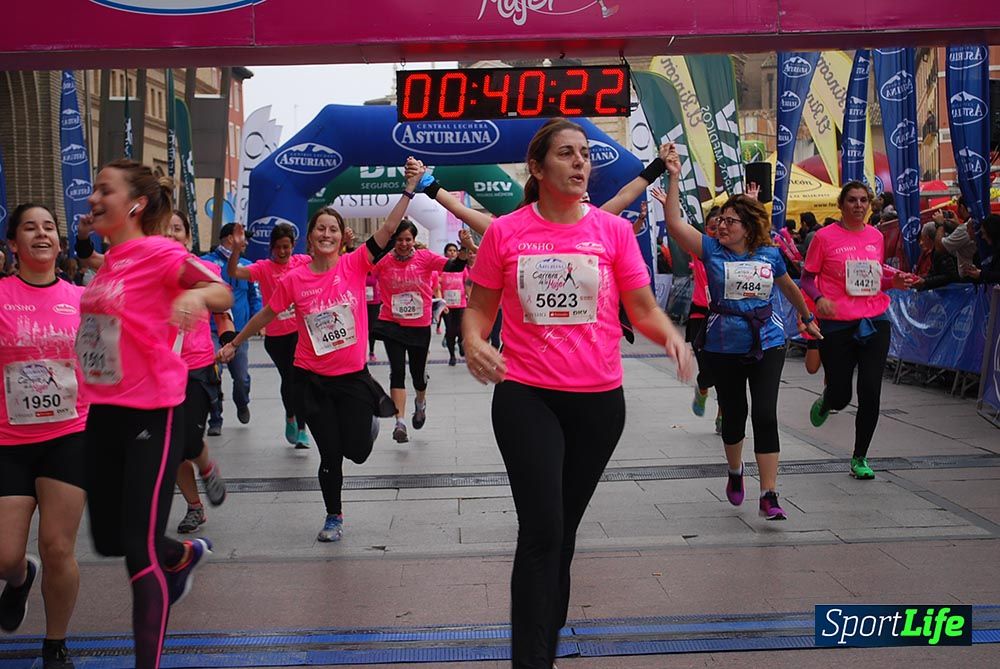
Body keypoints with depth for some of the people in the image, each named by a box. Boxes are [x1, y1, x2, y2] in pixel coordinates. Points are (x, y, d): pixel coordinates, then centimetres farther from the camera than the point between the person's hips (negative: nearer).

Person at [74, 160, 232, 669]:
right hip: (104, 411, 8)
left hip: (152, 412, -8)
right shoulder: (109, 260, 11)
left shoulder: (158, 251, -12)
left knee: (139, 547, -6)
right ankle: (187, 554, 46)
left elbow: (222, 293, -20)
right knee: (107, 539, 17)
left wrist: (197, 294, -40)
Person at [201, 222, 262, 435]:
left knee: (242, 377, 4)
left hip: (239, 330, 3)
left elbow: (255, 295, 13)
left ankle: (242, 405, 38)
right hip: (212, 330, -3)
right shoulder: (206, 262, -3)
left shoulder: (246, 265, 8)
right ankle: (215, 420, 8)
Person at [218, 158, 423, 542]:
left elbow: (388, 230, -16)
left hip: (353, 376, 0)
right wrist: (234, 344, 18)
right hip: (312, 378, 0)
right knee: (330, 454, 6)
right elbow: (266, 315, 10)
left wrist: (410, 188, -25)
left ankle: (370, 415, 41)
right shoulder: (293, 280, -5)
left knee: (357, 451, 5)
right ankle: (334, 517, 30)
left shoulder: (354, 265, -6)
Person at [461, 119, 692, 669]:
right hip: (525, 397, -2)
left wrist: (671, 336, -17)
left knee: (564, 527, 15)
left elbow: (643, 308, 4)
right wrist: (474, 343, -16)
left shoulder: (614, 230, 2)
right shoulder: (504, 232, 0)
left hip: (598, 398, 2)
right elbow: (479, 308, 6)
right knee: (542, 531, -10)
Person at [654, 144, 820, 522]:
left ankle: (769, 496, -5)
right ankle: (735, 471, 42)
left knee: (765, 416, -9)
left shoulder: (770, 255, 1)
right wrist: (674, 179, -23)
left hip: (767, 345, 0)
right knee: (733, 416, 13)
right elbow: (675, 225, -17)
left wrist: (808, 319, 32)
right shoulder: (712, 250, -4)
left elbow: (789, 288, 20)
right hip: (723, 348, 0)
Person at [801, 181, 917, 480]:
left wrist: (894, 282, 1)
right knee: (840, 397, 2)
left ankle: (860, 458, 14)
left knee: (871, 393, -2)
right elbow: (807, 278, -1)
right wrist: (819, 299, -19)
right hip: (837, 324, -3)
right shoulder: (825, 236, -5)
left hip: (875, 322, 4)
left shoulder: (876, 236, 9)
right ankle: (824, 402, 42)